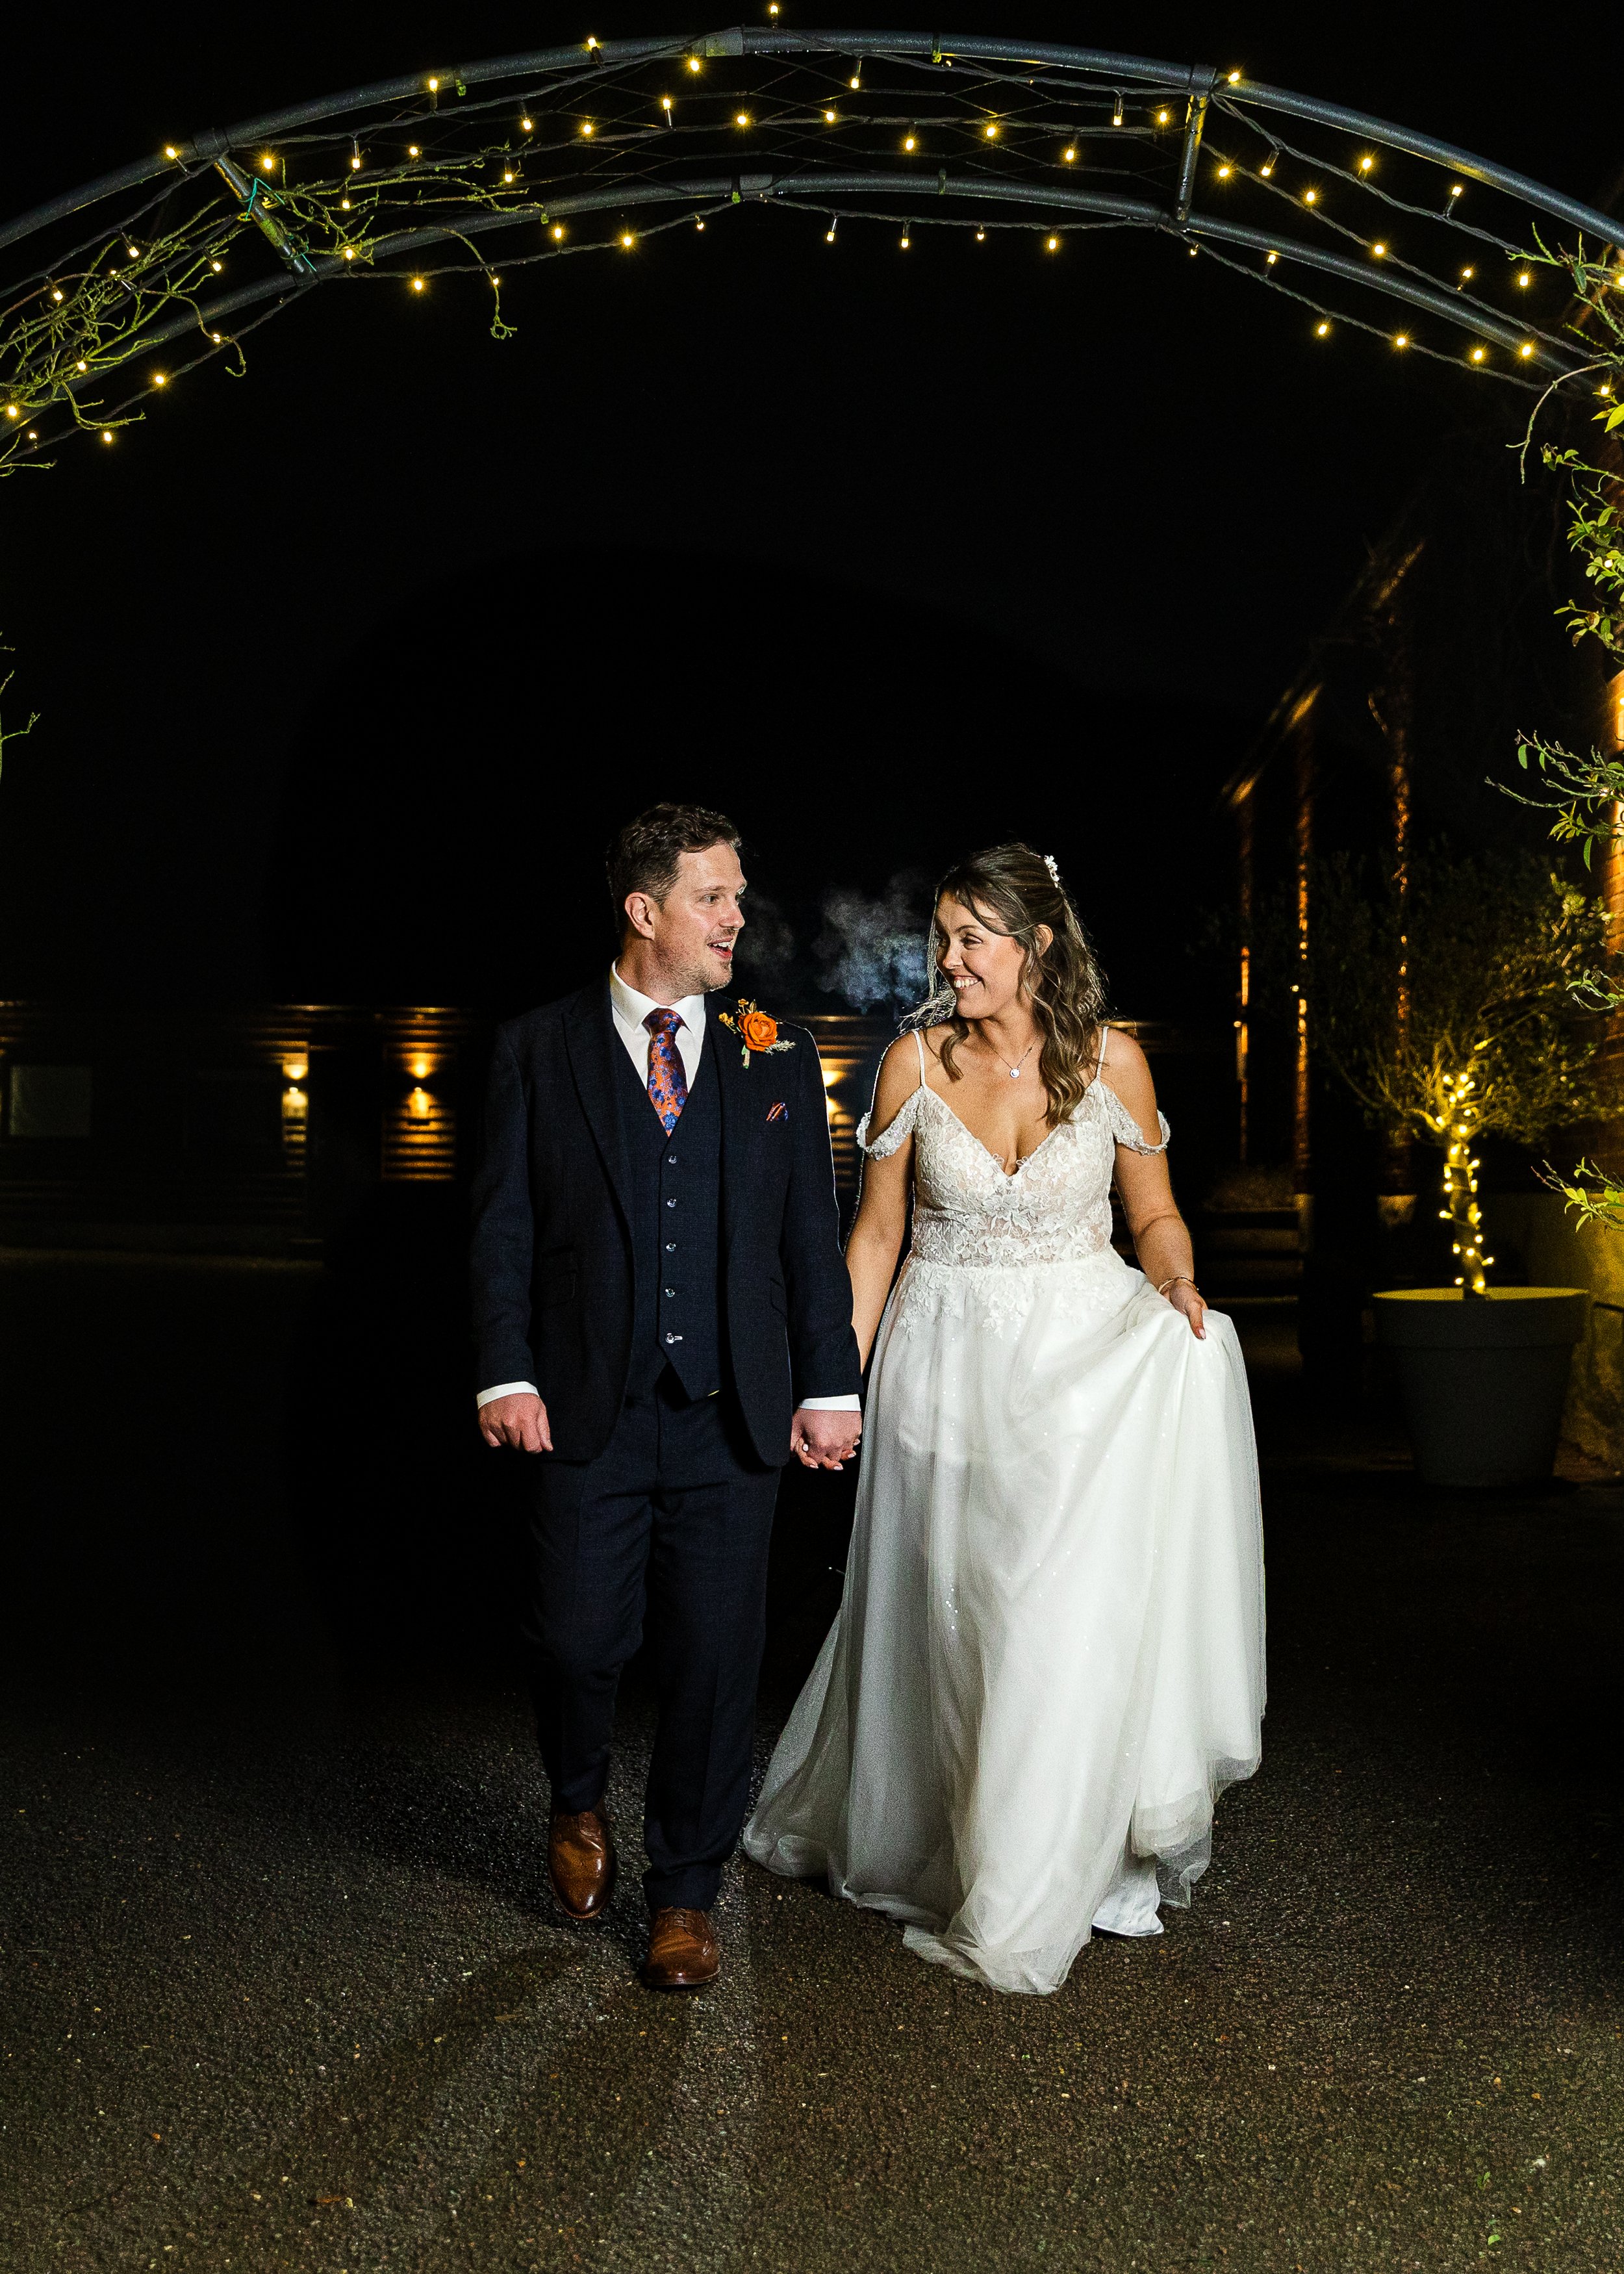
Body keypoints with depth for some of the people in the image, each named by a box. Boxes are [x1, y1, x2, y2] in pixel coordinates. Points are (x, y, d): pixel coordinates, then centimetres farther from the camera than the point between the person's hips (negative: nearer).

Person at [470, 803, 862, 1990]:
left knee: (716, 1658, 5)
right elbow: (504, 1225, 2)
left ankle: (686, 1896, 23)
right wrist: (507, 1375, -8)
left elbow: (813, 1230, 8)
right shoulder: (539, 1049, 4)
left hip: (733, 1414, 1)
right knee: (579, 1637, 1)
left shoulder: (778, 1054, 7)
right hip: (591, 1410, -1)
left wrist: (829, 1386, 3)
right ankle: (580, 1804, 35)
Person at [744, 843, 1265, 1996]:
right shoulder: (916, 1063, -2)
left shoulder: (1112, 1060, -3)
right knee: (942, 1616, 9)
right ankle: (910, 1834, 33)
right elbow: (877, 1234, 4)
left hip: (1083, 1358, -1)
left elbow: (1155, 1215, 7)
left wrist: (1177, 1283, -15)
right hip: (948, 1362, 1)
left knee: (1065, 1615, -5)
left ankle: (1020, 1905, 12)